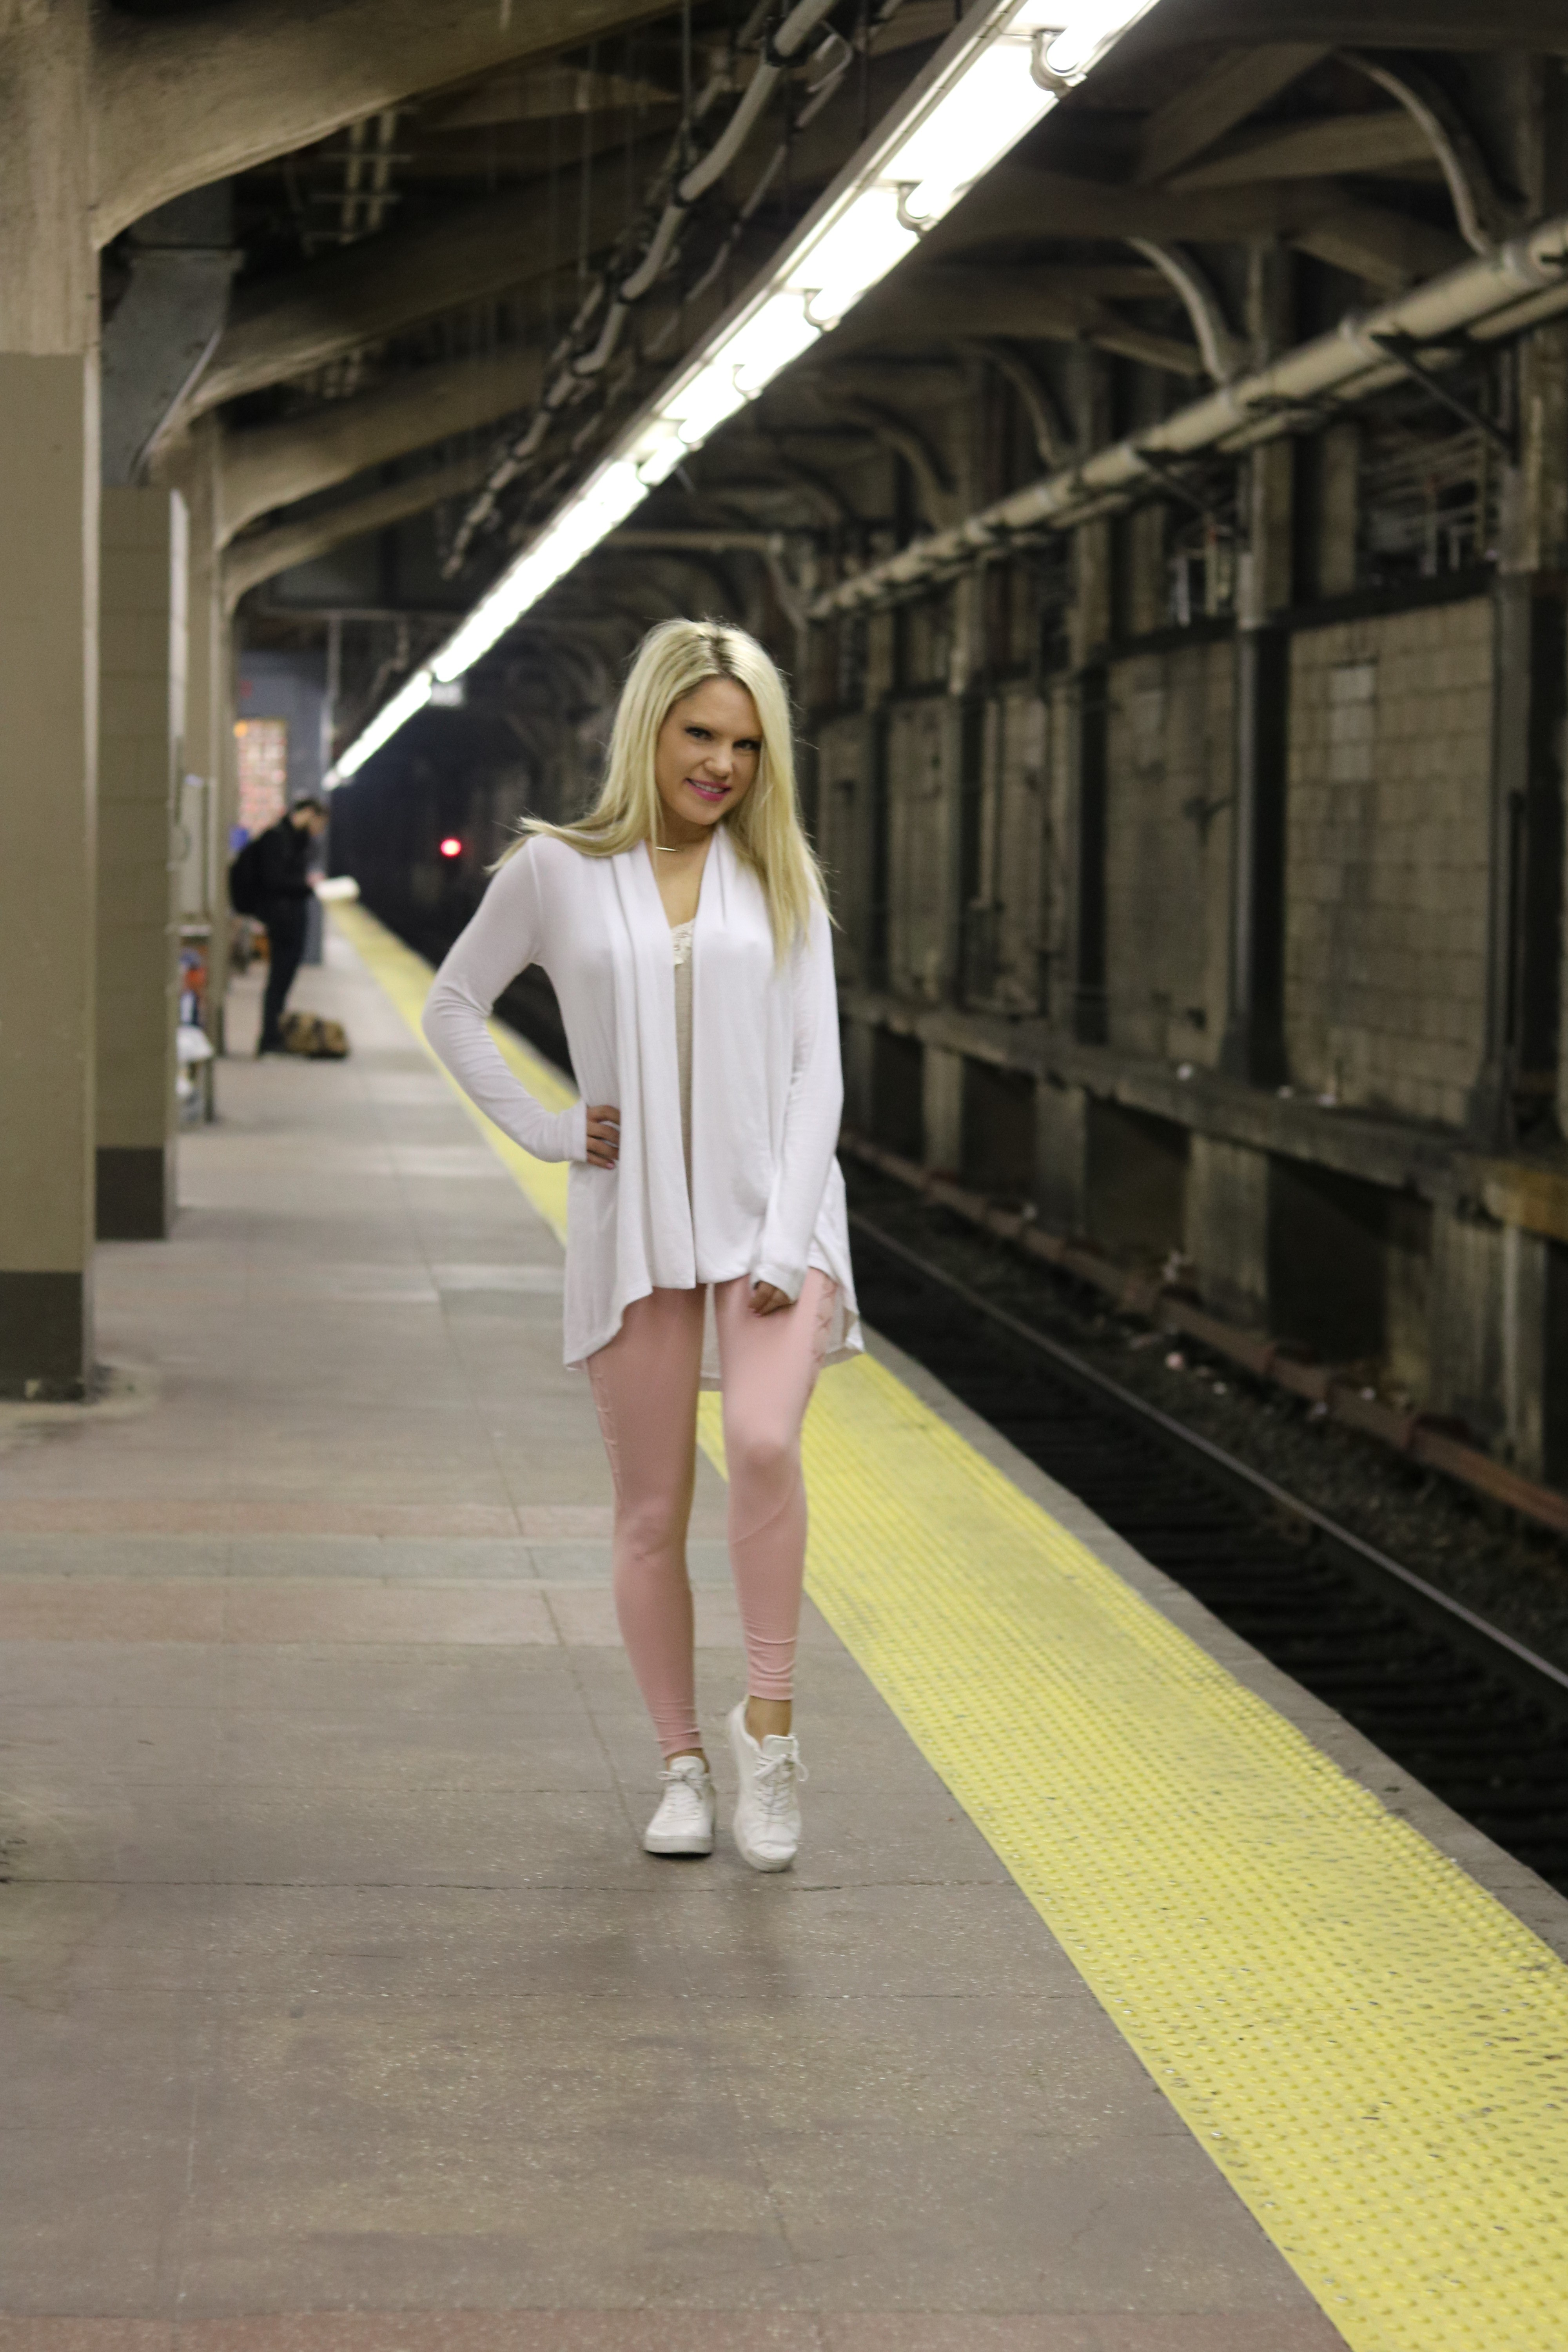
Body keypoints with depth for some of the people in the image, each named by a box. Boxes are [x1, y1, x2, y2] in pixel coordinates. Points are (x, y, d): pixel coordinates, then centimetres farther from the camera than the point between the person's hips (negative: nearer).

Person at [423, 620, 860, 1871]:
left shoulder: (778, 879, 7)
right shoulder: (557, 871, 4)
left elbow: (815, 1070, 3)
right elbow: (454, 1006, 16)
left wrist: (786, 1243, -8)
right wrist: (541, 1129, 3)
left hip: (773, 1214, 0)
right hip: (634, 1228, 1)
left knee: (764, 1444, -25)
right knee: (653, 1513, 3)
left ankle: (770, 1720, -12)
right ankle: (684, 1768, 16)